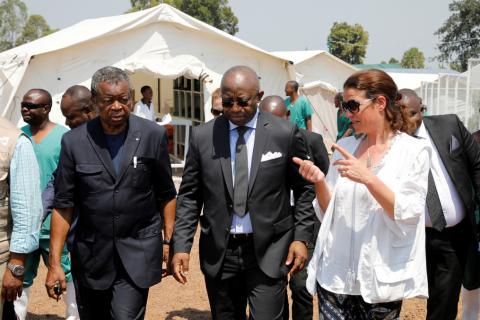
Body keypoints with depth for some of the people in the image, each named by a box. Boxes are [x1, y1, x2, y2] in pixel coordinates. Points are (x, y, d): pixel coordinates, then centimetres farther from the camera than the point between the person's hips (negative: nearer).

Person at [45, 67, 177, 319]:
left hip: (138, 252, -1)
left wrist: (168, 241, 1)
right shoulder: (74, 142, -3)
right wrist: (54, 263, -3)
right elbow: (63, 205, 0)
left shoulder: (153, 135, -4)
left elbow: (166, 194, 5)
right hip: (91, 255, 2)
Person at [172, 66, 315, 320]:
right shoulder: (202, 135, 0)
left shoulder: (285, 134, -4)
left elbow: (304, 189, 4)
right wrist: (181, 246, -3)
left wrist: (301, 237, -3)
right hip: (219, 252, 2)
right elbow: (189, 195, 4)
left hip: (268, 251, -2)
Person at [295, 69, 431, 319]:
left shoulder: (414, 151, -7)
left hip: (382, 279, -3)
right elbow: (329, 210, 8)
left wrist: (368, 178, -25)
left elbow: (407, 216, -14)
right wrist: (319, 182, -11)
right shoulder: (344, 146, 5)